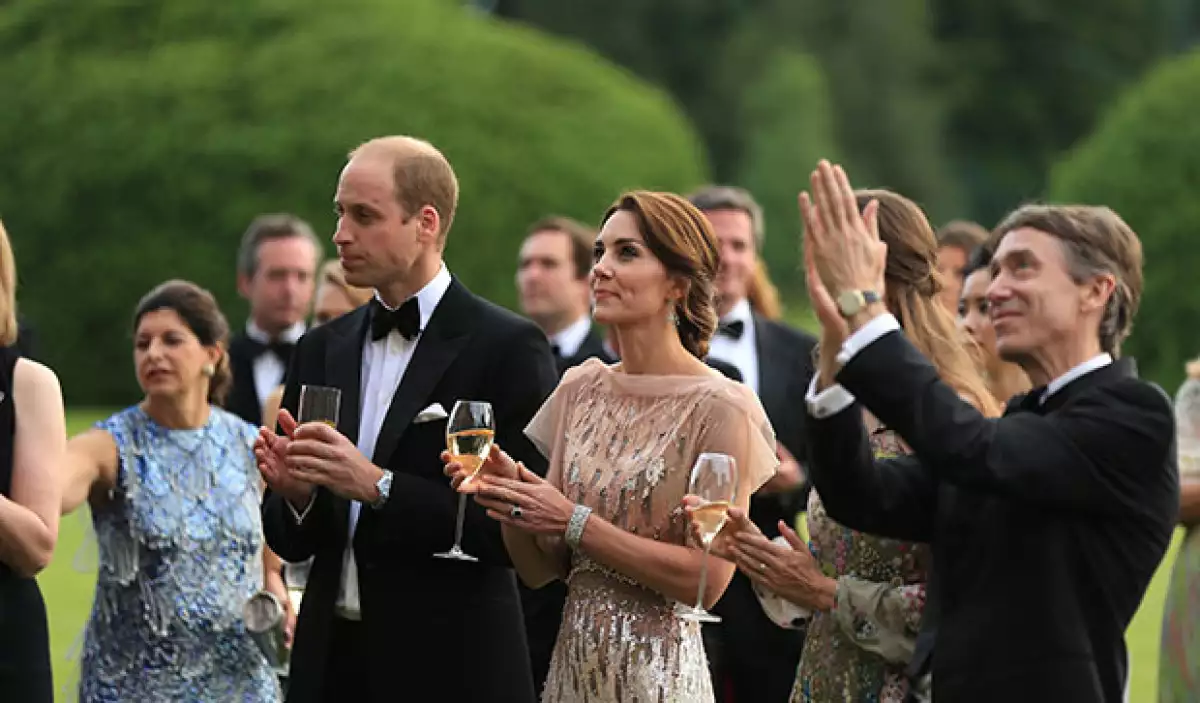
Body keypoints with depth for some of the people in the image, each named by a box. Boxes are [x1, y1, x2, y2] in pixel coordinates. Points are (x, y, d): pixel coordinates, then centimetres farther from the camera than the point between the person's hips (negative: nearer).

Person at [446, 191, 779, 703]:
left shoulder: (720, 409, -11)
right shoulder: (581, 390, 6)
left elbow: (706, 578, -16)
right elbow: (539, 569, 7)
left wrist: (576, 522, -17)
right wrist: (509, 497, -11)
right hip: (572, 660, 6)